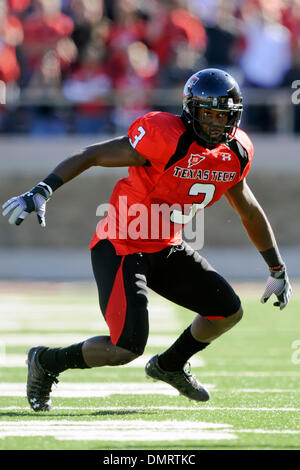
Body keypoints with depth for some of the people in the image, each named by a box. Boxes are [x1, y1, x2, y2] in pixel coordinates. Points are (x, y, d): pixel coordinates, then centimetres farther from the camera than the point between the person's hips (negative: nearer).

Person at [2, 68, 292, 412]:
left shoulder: (236, 153, 0)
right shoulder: (166, 137, -24)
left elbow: (250, 212, 17)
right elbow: (92, 155, -22)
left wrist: (277, 270, 25)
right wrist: (42, 191, -33)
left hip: (167, 248, 8)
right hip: (121, 248, -8)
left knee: (229, 312, 5)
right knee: (127, 348, -17)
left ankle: (169, 366, 32)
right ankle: (46, 363, 9)